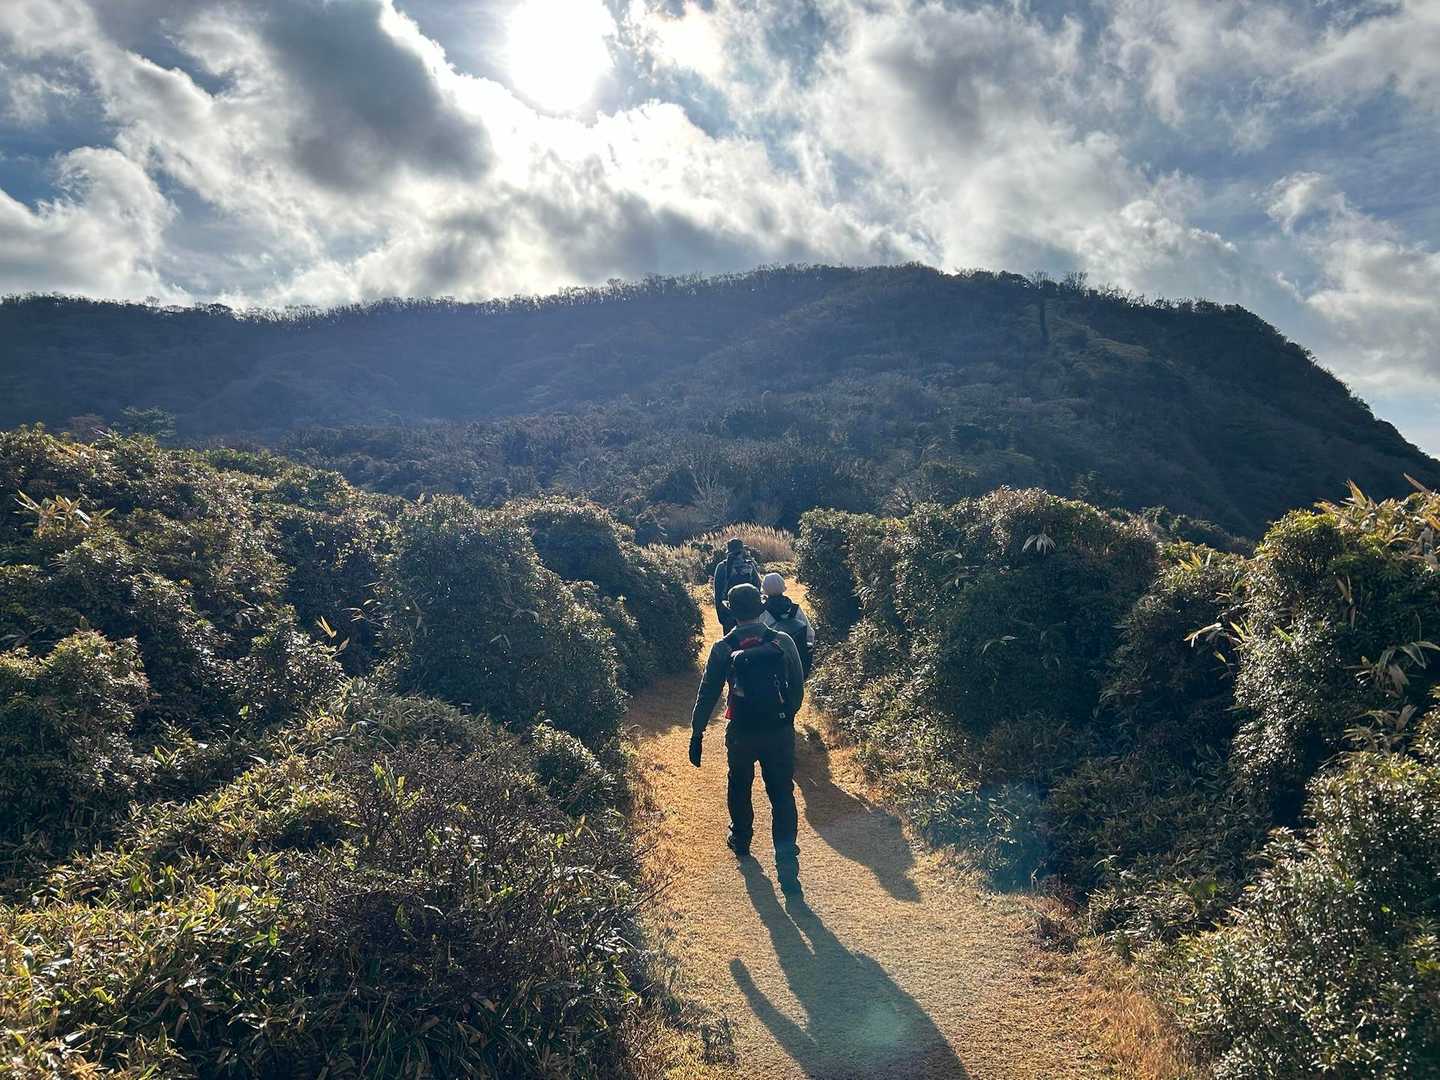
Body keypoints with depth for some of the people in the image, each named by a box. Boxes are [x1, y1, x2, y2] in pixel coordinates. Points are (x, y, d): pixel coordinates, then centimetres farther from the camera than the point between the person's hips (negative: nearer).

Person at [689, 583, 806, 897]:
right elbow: (798, 688, -1)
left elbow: (708, 694, -6)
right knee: (783, 797, 7)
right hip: (780, 732, 0)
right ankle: (788, 871, 1)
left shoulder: (723, 649, -10)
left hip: (741, 733, 0)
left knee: (739, 788, 25)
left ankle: (741, 841, 45)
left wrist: (697, 733, 3)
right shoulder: (784, 642, -7)